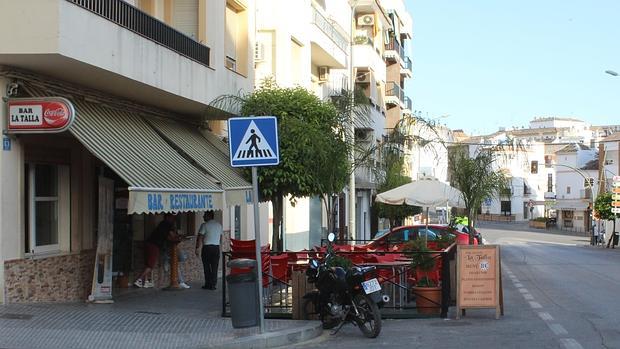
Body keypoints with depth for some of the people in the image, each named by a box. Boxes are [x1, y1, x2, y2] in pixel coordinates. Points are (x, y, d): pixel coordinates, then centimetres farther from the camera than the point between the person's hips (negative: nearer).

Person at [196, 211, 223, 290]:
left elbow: (200, 238, -10)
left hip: (207, 248, -5)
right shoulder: (219, 225, 11)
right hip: (216, 247, 5)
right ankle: (213, 285, 3)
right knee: (214, 267, 5)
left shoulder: (204, 225, -8)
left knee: (207, 267, 3)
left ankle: (208, 284, 4)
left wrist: (197, 248, -7)